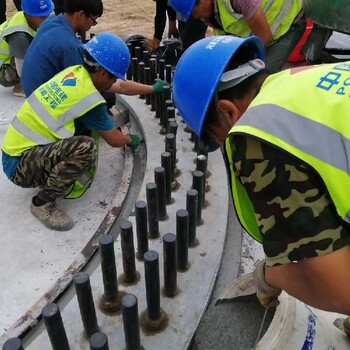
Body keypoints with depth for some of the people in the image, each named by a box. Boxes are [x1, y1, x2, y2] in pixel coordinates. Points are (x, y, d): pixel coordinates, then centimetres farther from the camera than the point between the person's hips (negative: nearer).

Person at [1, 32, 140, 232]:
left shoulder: (74, 72, 1)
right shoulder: (89, 98, -22)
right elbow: (114, 140, -6)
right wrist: (131, 140, 16)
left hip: (18, 148, 9)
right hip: (19, 164, -9)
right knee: (86, 148, -32)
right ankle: (43, 203, -11)